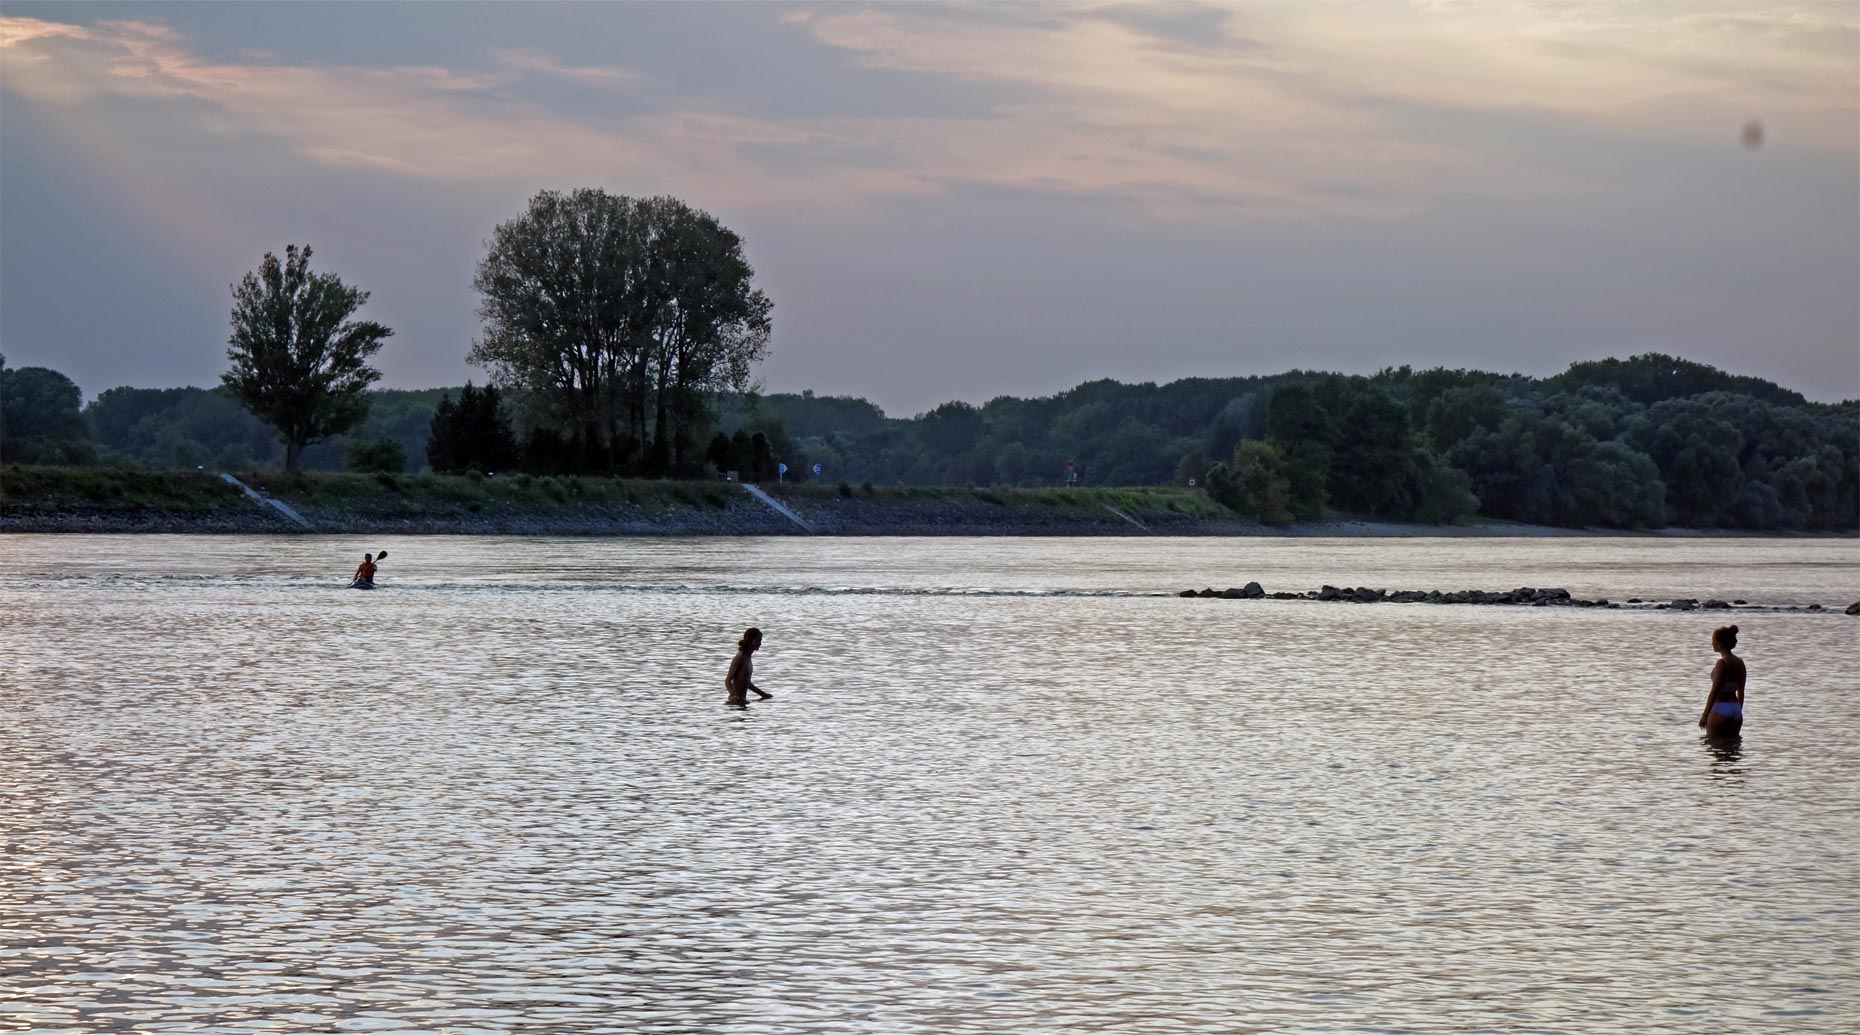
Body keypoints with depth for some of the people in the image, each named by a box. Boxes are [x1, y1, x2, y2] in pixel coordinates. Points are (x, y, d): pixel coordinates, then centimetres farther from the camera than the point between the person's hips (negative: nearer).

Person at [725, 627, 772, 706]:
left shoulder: (748, 658, 14)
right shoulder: (739, 658, -13)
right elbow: (728, 681, -17)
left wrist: (762, 694, 34)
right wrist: (733, 695, -35)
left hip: (742, 701, 9)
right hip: (736, 702, -9)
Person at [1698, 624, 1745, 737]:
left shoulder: (1722, 663, -14)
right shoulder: (1740, 662, 9)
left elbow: (1715, 691, -16)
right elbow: (1741, 692, 15)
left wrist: (1705, 714, -14)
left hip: (1721, 708, -8)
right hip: (1736, 709, 8)